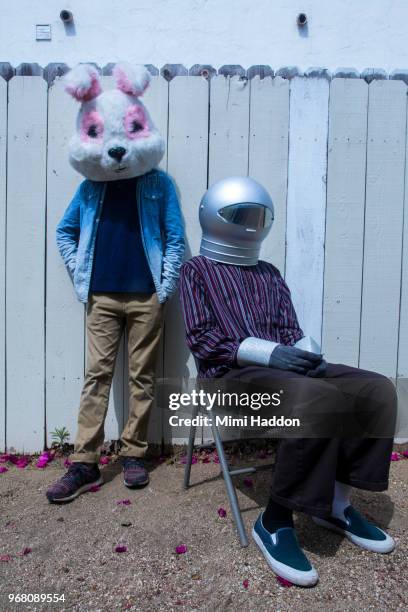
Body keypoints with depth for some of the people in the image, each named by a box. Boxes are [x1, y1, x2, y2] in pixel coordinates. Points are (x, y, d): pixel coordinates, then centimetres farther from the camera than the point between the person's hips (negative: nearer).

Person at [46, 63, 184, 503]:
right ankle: (84, 463, 11)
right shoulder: (90, 186, 7)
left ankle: (133, 454, 21)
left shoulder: (159, 184, 0)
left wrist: (166, 287, -6)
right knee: (96, 376, 3)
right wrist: (79, 276, 6)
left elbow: (175, 239, 0)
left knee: (142, 377, 6)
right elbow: (64, 232, 15)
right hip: (101, 297, 2)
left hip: (146, 297, -1)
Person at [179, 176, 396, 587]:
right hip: (232, 373, -6)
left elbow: (290, 329, 19)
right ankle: (275, 521, -19)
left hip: (284, 364, 7)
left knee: (377, 389, -12)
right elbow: (202, 339, -6)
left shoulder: (269, 273, 24)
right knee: (317, 398, -35)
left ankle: (336, 502, -1)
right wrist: (268, 353, -17)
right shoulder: (197, 270, 6)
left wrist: (307, 351, -6)